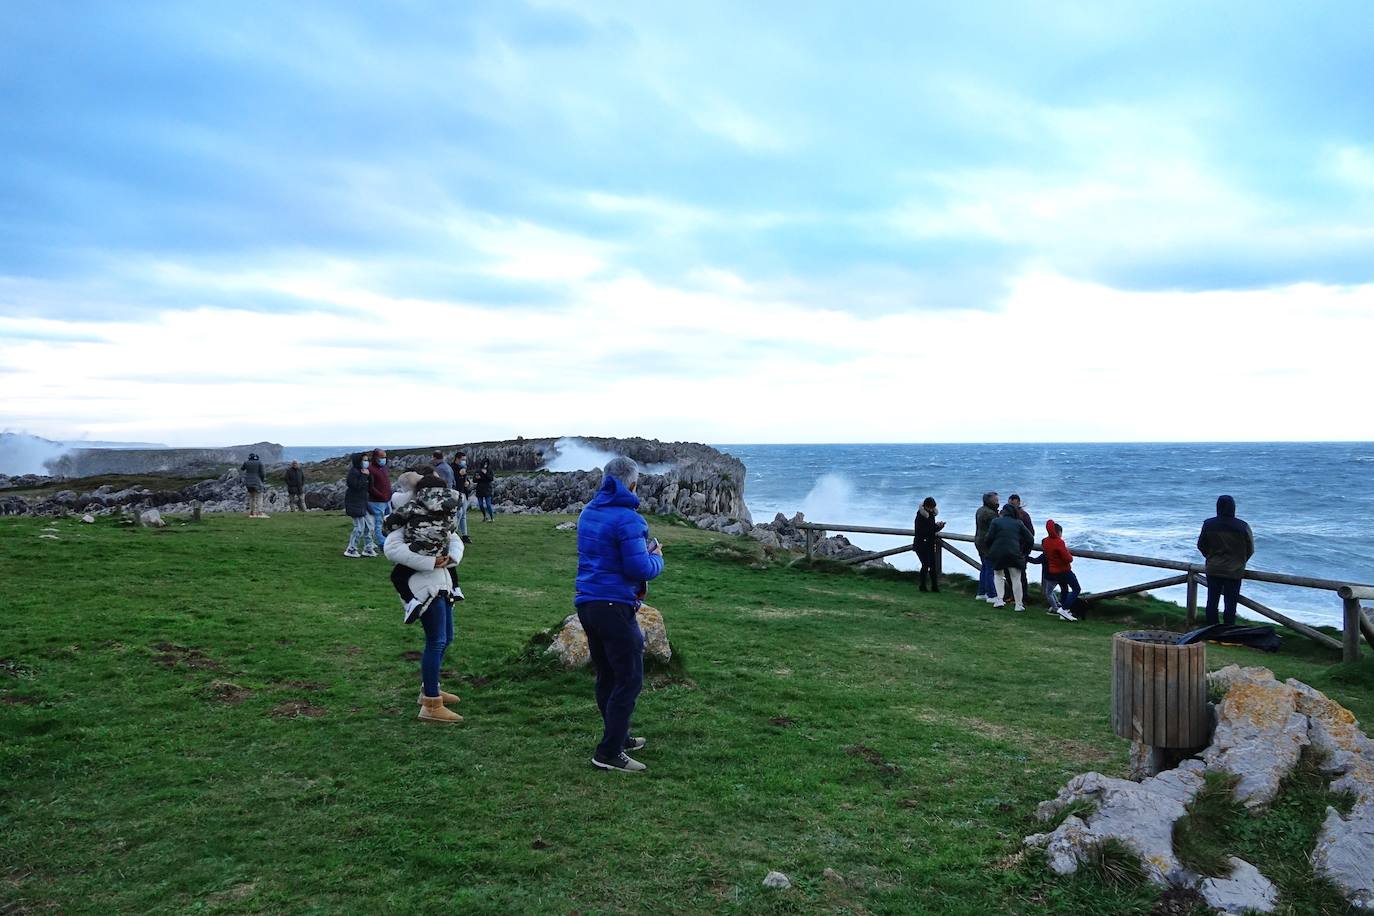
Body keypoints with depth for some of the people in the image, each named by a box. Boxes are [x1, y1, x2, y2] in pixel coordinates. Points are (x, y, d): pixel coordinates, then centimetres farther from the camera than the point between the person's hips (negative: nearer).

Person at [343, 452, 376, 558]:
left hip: (362, 503, 10)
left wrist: (369, 476, -2)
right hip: (354, 504, -10)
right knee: (359, 527, -7)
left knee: (369, 525, 10)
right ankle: (351, 550, 2)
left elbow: (370, 486, 12)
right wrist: (364, 476, -18)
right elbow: (357, 486, -24)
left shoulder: (361, 471, 14)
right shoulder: (353, 472, -14)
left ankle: (368, 548, 17)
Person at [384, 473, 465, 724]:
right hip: (423, 584, -9)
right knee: (436, 641, -10)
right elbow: (391, 549, -26)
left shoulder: (438, 520, 13)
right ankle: (431, 706, -6)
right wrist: (430, 562, -26)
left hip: (441, 582, 9)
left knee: (446, 638, 18)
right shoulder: (407, 523, -14)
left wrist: (451, 557, -11)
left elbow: (455, 541, 13)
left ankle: (430, 688, 35)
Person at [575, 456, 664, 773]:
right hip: (614, 607, -9)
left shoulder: (588, 513, 11)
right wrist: (656, 558, 1)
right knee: (629, 680, -2)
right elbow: (640, 569, -20)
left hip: (586, 602, 9)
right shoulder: (628, 519, -16)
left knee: (607, 676, 19)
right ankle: (609, 753, -1)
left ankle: (618, 737, 32)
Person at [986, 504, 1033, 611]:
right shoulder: (1018, 523, 12)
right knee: (1016, 579, 8)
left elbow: (989, 538, -4)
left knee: (998, 574, 20)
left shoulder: (996, 521, 5)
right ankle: (1019, 605, 8)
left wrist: (990, 550, 12)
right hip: (1014, 553, 1)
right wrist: (1024, 553, 18)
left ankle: (1000, 600, 9)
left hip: (998, 553, -1)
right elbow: (1030, 539, 8)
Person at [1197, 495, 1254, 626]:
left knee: (1212, 601, 9)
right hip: (1235, 572, -1)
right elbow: (1250, 549, 0)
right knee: (1231, 603, 6)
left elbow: (1201, 545, 4)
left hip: (1213, 570, 1)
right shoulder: (1243, 527, -11)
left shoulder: (1208, 524, -7)